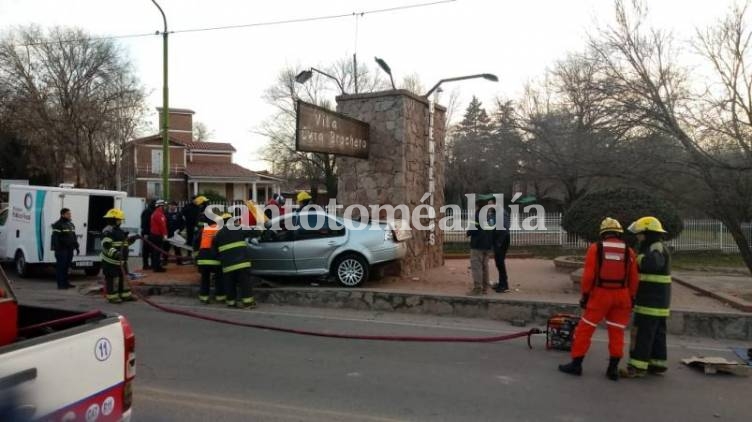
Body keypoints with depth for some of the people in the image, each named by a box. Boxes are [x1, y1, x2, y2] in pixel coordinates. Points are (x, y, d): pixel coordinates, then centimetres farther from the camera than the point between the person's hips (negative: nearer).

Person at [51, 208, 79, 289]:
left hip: (69, 249, 8)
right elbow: (55, 238, -15)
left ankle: (66, 282, 19)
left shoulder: (71, 224, 18)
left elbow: (74, 237, 24)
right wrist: (57, 249, -21)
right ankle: (60, 284, -2)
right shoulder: (58, 225, -8)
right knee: (61, 266, -5)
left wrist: (76, 247, 20)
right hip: (62, 249, -8)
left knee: (67, 266, 12)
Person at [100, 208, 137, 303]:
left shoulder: (119, 231, 15)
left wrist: (132, 239, 11)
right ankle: (112, 297, 6)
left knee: (123, 277, 15)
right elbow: (106, 245, -28)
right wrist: (115, 253, -41)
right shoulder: (108, 231, -17)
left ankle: (125, 295, 25)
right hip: (110, 261, -10)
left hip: (121, 260, 10)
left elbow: (125, 242, 27)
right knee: (112, 278, -3)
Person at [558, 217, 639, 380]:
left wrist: (585, 295, 0)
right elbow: (634, 279, 5)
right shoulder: (628, 251, 3)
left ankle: (576, 364, 10)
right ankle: (613, 368, 15)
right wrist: (631, 298, 15)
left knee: (585, 329, 5)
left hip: (600, 294, -3)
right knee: (617, 332, 12)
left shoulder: (595, 248, -6)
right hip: (621, 296, 3)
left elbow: (588, 275, -9)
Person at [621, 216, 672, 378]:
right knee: (656, 333, 14)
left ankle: (637, 366, -5)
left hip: (651, 301, -10)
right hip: (656, 301, 10)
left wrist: (638, 256, -24)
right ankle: (657, 363, 21)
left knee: (642, 333, -8)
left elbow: (651, 263, -38)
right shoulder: (654, 248, 17)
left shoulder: (657, 248, -17)